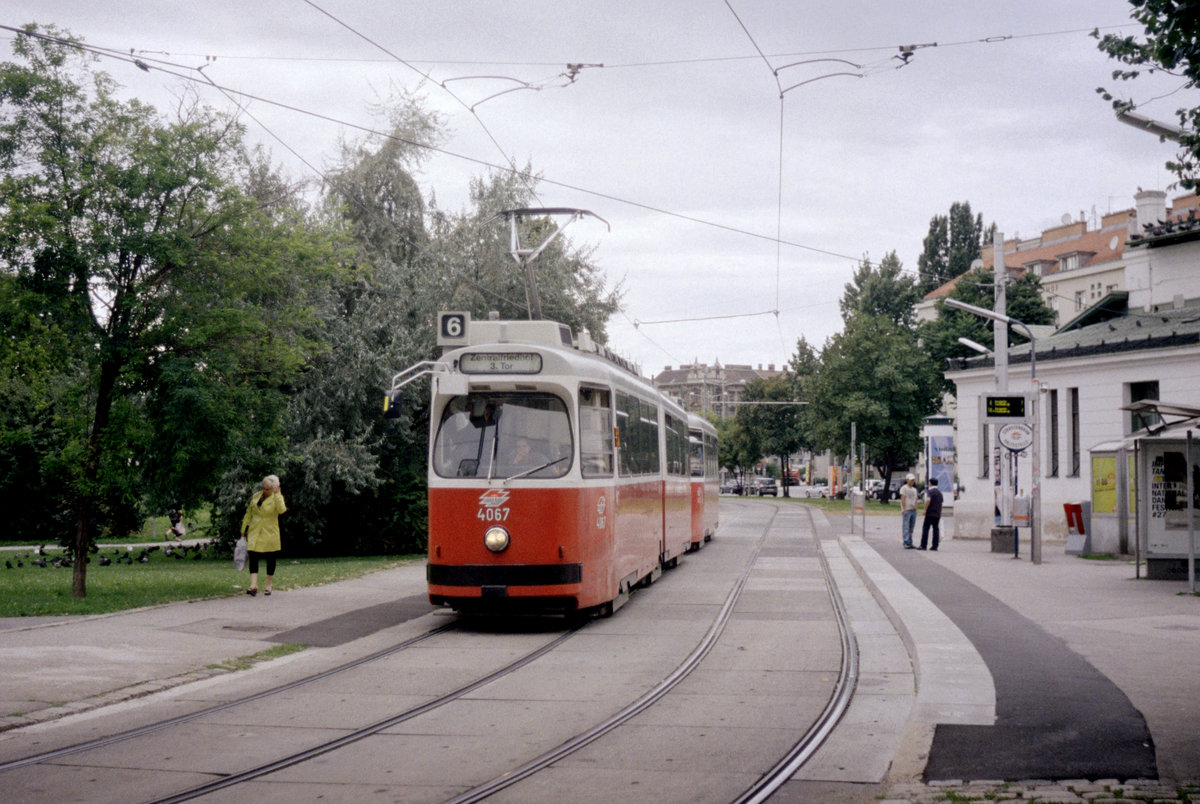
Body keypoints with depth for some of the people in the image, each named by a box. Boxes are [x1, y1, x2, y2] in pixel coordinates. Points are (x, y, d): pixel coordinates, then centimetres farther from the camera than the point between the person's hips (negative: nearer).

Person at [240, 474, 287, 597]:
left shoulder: (277, 498, -4)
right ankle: (253, 586, -13)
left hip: (270, 535, -3)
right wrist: (244, 529, 14)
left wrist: (277, 494, -19)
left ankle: (268, 586, 19)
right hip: (254, 533, 3)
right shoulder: (256, 496, 8)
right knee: (253, 557, -9)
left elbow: (281, 510, -26)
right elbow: (249, 513, 16)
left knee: (270, 559, 6)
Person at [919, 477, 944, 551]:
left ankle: (923, 545, -6)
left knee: (925, 528, -2)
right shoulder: (939, 492, 14)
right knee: (936, 529, 4)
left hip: (930, 513, -6)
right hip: (937, 514, 6)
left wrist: (925, 510, -18)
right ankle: (935, 546, 0)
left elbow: (928, 500, -25)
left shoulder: (930, 491, -8)